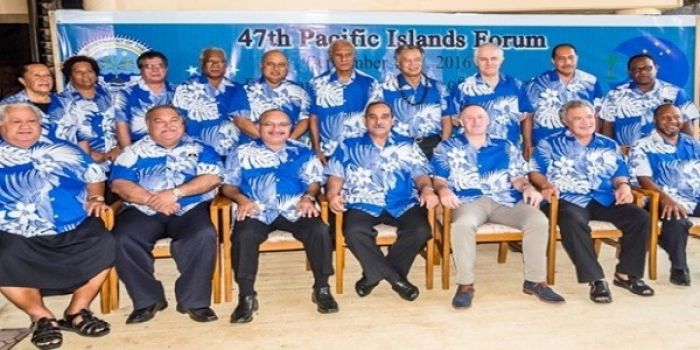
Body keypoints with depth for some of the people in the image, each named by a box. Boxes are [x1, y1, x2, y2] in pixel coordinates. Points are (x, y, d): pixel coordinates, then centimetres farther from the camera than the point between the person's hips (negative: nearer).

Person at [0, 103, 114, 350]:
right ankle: (41, 317, -7)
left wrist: (95, 198, 5)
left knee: (105, 245, -22)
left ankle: (77, 311, -4)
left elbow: (94, 176, 25)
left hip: (76, 230, 2)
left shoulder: (64, 150, 20)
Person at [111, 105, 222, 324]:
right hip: (144, 211, 2)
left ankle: (194, 300, -19)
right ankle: (147, 300, -11)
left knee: (204, 235, -32)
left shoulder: (200, 149, 15)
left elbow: (212, 178, -2)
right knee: (123, 240, -27)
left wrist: (175, 193, -14)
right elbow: (119, 184, 3)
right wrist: (151, 199, -14)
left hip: (190, 210, -1)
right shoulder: (134, 151, 17)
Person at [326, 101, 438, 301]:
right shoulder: (348, 146, 17)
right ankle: (395, 278, -12)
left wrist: (427, 189, -12)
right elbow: (336, 176, 10)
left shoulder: (408, 146, 20)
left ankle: (374, 275, -9)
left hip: (403, 205, 1)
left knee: (421, 231, -27)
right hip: (363, 204, -1)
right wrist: (333, 195, -12)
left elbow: (420, 174, 11)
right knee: (354, 231, -32)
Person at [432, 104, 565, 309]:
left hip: (506, 200, 3)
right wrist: (443, 190, -16)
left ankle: (535, 281, -11)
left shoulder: (506, 147, 23)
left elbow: (517, 177, 14)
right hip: (469, 201, -2)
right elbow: (438, 178, 8)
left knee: (539, 221, -24)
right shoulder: (447, 147, 17)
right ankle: (465, 284, -25)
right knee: (463, 224, -38)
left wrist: (528, 188, -8)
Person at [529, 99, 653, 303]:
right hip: (569, 200, -4)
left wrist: (623, 185, -3)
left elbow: (619, 173, 20)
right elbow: (535, 171, 3)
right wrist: (546, 185, -18)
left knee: (640, 217, -19)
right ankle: (596, 280, -32)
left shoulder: (609, 145, 24)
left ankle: (626, 274, -7)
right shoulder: (550, 144, 12)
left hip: (605, 199, 4)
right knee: (572, 221, -38)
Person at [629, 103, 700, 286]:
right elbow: (644, 179, -8)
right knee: (676, 220, -36)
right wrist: (666, 198, -25)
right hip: (668, 201, -5)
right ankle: (679, 268, -17)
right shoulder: (643, 147, 5)